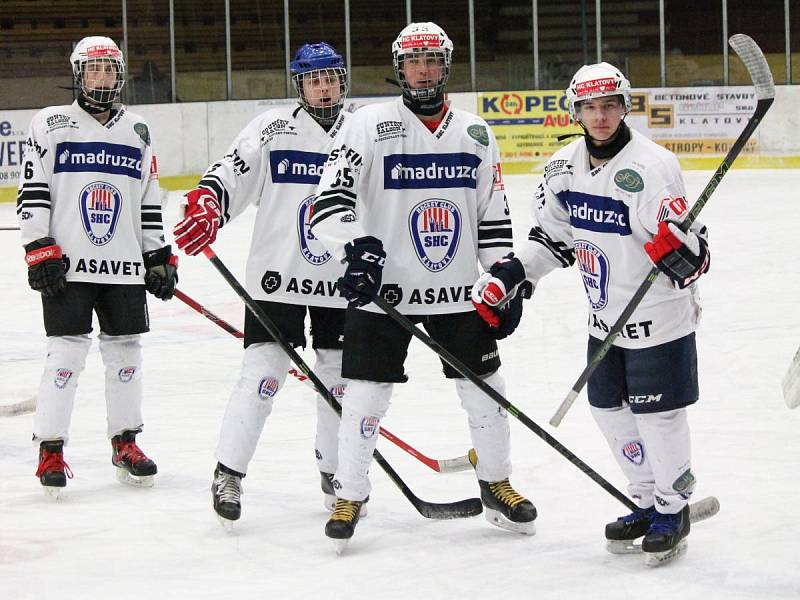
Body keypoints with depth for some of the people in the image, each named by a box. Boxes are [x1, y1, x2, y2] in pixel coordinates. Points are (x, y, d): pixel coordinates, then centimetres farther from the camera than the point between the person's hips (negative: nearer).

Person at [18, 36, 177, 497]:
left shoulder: (138, 131, 12)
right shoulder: (51, 124, 0)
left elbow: (149, 201, 16)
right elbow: (32, 193, -3)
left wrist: (160, 256, 12)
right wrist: (39, 250, -10)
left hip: (124, 267, 4)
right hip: (66, 264, -4)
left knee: (126, 352, 8)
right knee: (67, 353, -7)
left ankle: (126, 442, 22)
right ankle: (51, 450, 1)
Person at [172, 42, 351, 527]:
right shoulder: (273, 128, -2)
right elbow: (232, 172, -7)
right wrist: (207, 203, -27)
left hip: (342, 285, 3)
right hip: (277, 277, -3)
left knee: (340, 379, 10)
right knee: (264, 374, -10)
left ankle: (336, 471, 28)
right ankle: (228, 475, -2)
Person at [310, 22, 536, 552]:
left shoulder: (475, 133, 7)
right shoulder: (371, 125, -5)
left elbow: (494, 211, 12)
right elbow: (330, 199, -12)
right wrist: (355, 248, -25)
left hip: (459, 290, 3)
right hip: (382, 289, -3)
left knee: (486, 390, 8)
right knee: (367, 396, -3)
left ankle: (496, 485, 27)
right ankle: (350, 496, 13)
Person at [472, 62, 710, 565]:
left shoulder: (651, 166, -23)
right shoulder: (565, 167, -1)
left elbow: (695, 256, -24)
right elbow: (554, 237, 12)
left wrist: (677, 248, -46)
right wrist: (508, 275, 2)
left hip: (659, 315, -7)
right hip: (606, 315, 7)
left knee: (658, 413, -1)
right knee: (609, 409, 14)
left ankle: (674, 509, 18)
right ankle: (649, 502, 31)